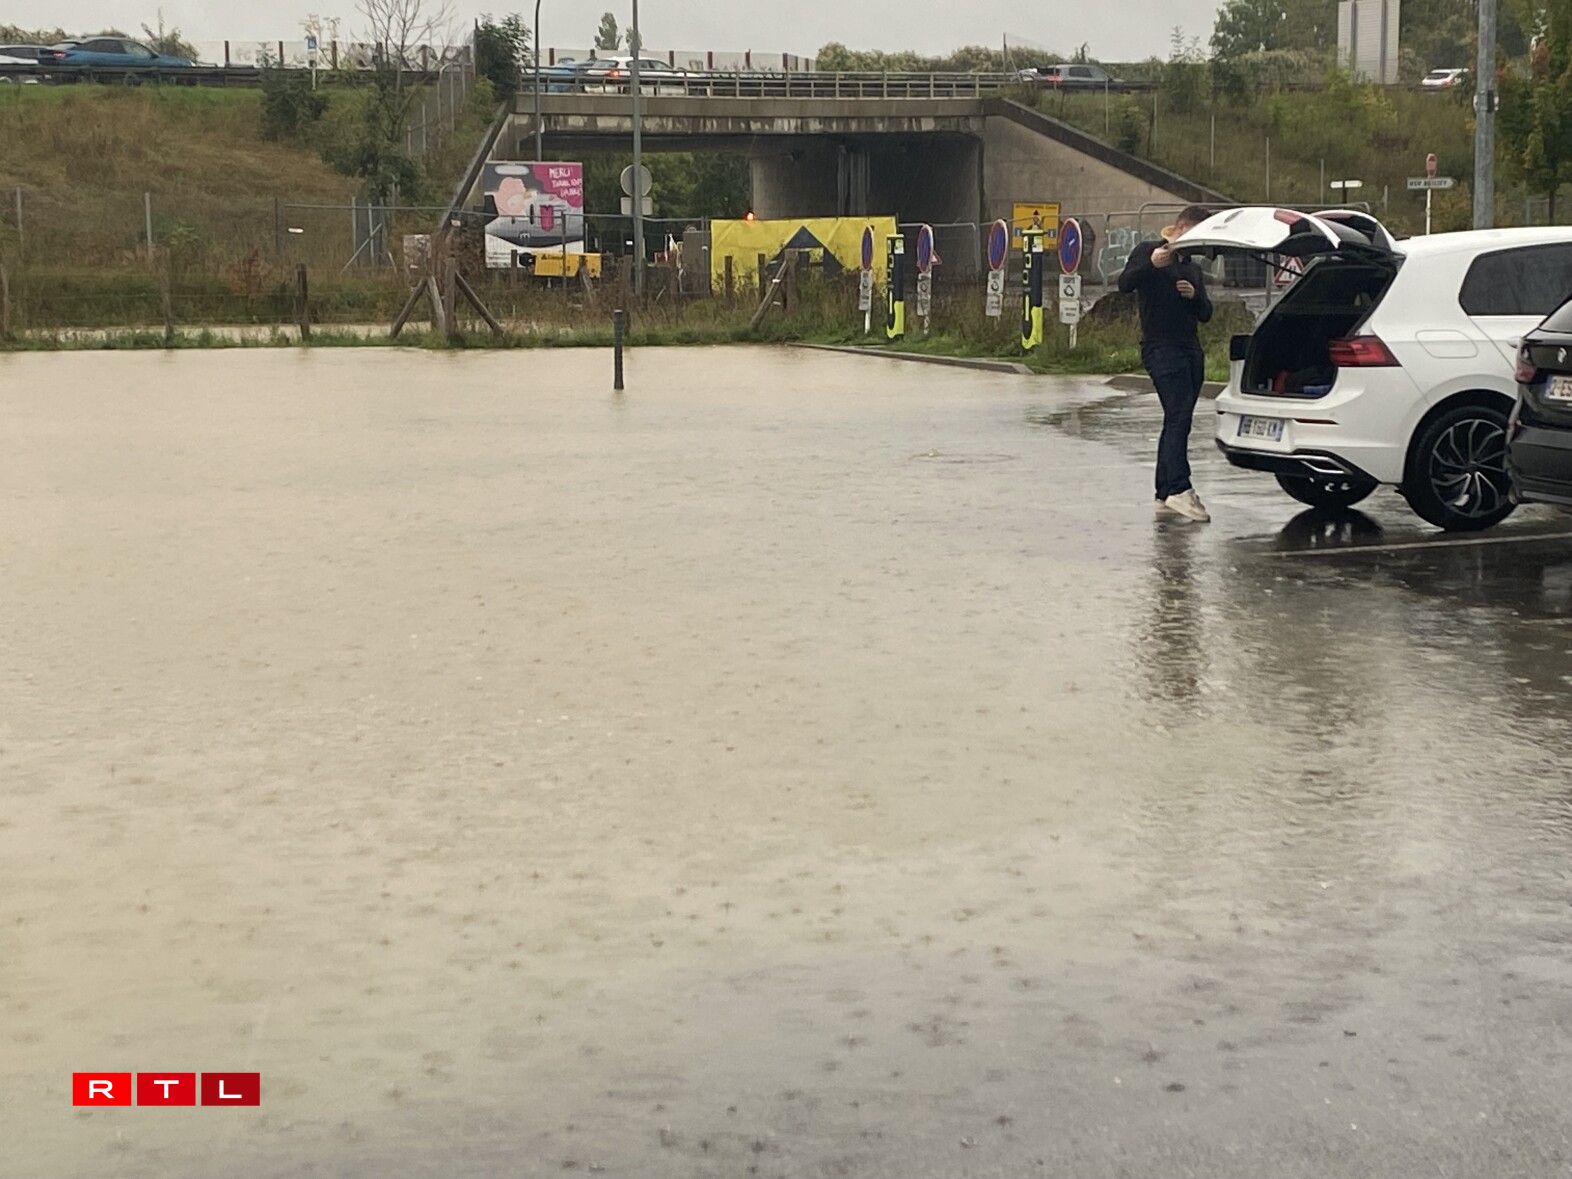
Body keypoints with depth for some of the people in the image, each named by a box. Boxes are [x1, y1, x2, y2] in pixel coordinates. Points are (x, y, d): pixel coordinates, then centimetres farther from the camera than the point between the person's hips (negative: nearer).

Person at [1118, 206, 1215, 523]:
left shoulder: (1193, 268, 24)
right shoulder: (1148, 251, 3)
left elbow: (1205, 314, 20)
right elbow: (1125, 284, -12)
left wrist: (1194, 295, -2)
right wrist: (1151, 265, -29)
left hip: (1190, 351, 8)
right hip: (1161, 348, -8)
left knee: (1177, 422, 6)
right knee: (1179, 416, -20)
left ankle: (1165, 496, 8)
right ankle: (1179, 489, -28)